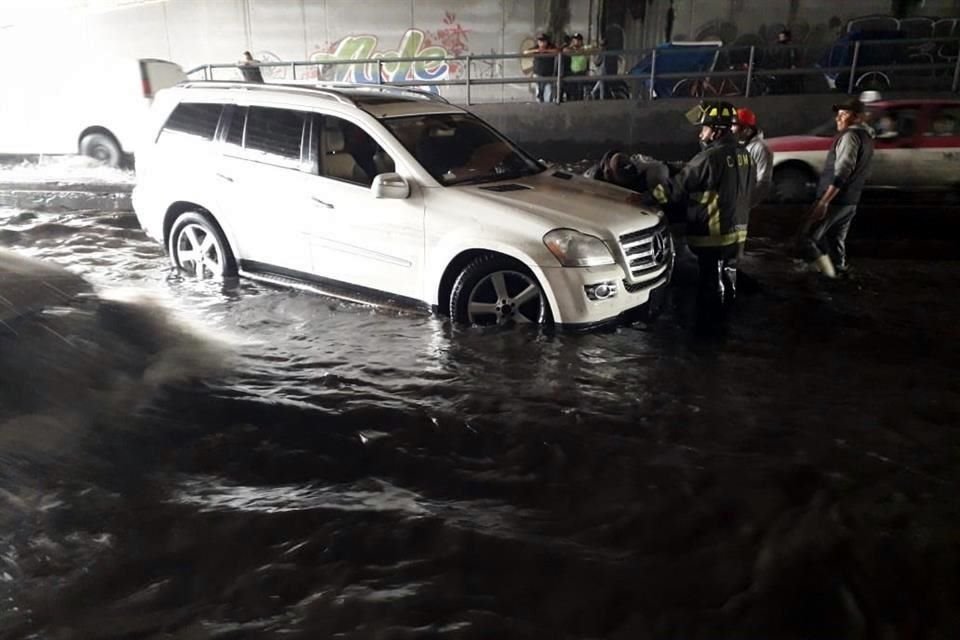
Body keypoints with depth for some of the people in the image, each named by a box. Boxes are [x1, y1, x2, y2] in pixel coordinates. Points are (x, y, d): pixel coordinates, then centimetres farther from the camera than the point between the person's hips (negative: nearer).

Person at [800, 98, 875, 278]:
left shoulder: (850, 135, -13)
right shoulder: (866, 137, 18)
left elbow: (841, 173, -23)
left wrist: (824, 202, -26)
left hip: (835, 201, -9)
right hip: (850, 202, 10)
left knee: (807, 239, -9)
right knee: (836, 242, 16)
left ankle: (830, 275, -14)